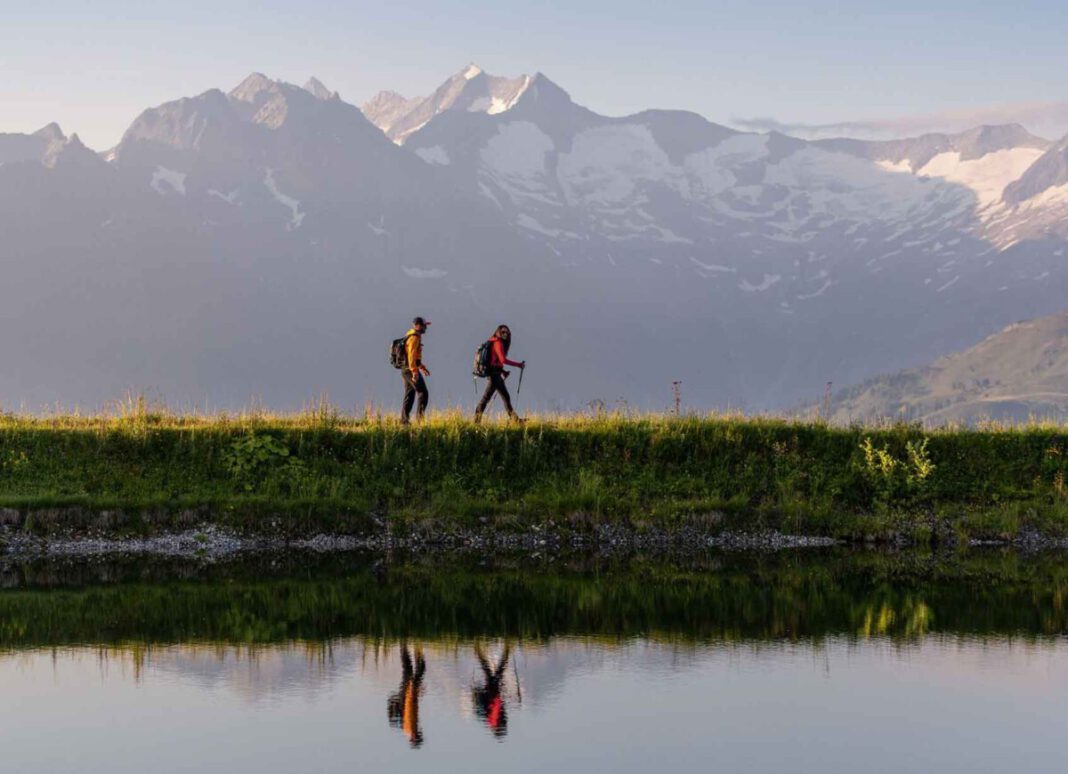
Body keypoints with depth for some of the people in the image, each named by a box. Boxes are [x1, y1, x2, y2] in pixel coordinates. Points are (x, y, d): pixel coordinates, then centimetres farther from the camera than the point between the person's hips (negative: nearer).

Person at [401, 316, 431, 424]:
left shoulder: (410, 336, 18)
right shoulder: (414, 337, -14)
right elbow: (411, 355, -24)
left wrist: (421, 367, 30)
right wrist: (414, 371, -29)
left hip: (406, 370, 10)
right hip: (411, 370, -10)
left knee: (409, 395, 10)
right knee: (423, 392, -8)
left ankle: (404, 419, 9)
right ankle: (420, 417, -13)